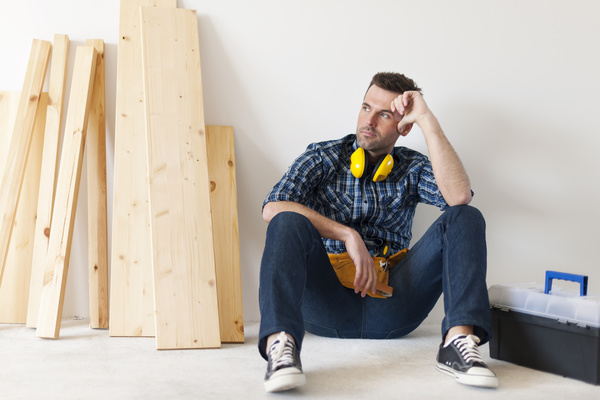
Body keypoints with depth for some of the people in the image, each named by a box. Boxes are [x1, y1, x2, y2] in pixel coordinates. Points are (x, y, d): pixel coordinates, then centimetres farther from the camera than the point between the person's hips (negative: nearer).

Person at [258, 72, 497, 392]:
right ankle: (280, 345, -47)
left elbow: (458, 195, -11)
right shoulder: (322, 157, 9)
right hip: (328, 303, -1)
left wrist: (427, 120, -9)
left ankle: (458, 339, -34)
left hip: (389, 309, 2)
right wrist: (348, 235, -17)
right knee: (289, 222, -28)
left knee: (466, 218, -12)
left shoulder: (412, 168, 13)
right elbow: (272, 208, -9)